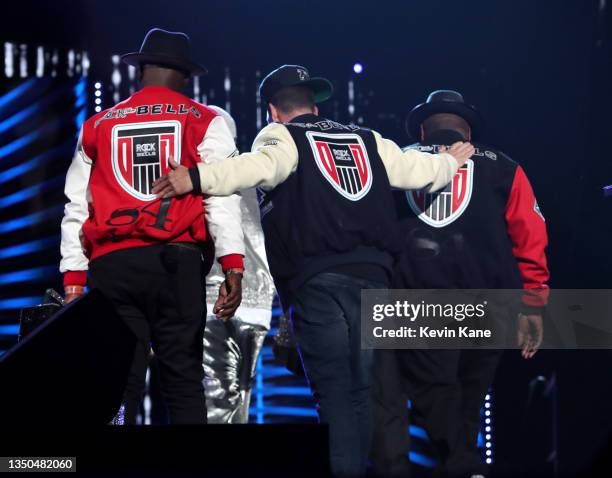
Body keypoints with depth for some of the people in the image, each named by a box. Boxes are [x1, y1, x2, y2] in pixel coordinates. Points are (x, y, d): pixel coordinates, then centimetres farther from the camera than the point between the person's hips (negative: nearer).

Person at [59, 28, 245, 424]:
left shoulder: (97, 127, 19)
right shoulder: (205, 122, 11)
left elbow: (76, 209, 13)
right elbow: (222, 195, -3)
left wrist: (73, 279, 10)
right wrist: (233, 266, -9)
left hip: (111, 264, 2)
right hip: (176, 261, -2)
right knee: (183, 380, 0)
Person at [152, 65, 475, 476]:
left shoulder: (281, 136, 7)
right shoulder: (368, 141, 22)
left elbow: (262, 166, -15)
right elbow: (417, 170, 25)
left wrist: (197, 179, -26)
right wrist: (451, 162, 47)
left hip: (318, 283, -4)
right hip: (373, 277, 4)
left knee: (335, 391, -4)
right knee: (363, 389, 10)